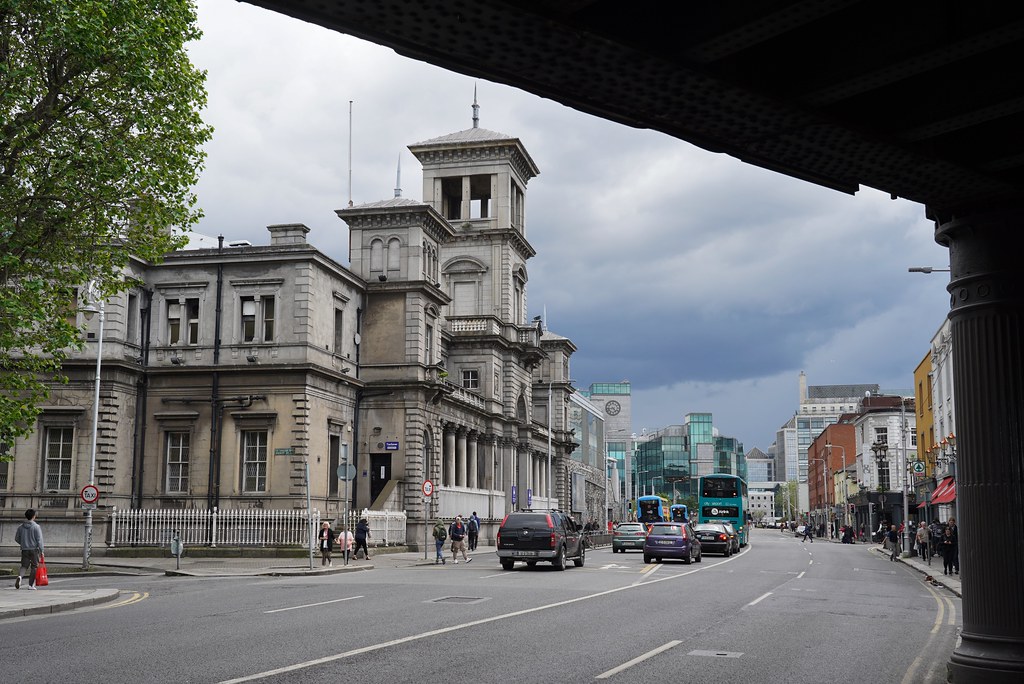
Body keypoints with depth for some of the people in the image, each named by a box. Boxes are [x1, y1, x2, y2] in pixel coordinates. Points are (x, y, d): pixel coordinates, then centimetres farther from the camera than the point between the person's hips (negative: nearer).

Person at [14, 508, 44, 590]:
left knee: (24, 565, 8)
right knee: (34, 567, 6)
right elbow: (39, 540, -12)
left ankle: (19, 576, -23)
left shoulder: (21, 527, 5)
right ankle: (31, 585, 5)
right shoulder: (36, 527, -9)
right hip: (34, 549, -3)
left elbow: (16, 538, 13)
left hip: (24, 550, 4)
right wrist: (41, 551, -7)